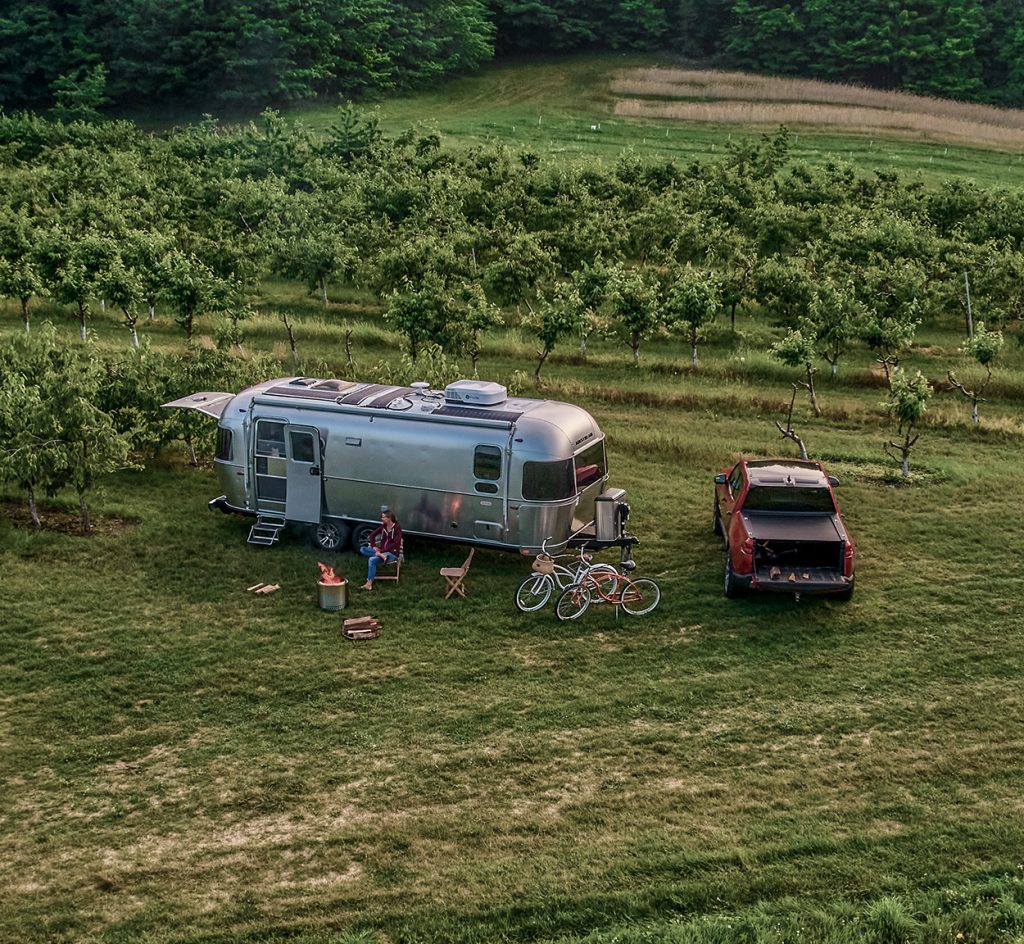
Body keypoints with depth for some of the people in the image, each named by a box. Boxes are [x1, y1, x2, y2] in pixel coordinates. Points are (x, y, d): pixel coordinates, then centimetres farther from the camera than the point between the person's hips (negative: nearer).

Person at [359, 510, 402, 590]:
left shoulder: (397, 528, -11)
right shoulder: (383, 527, 8)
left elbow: (396, 544, -17)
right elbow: (372, 535, 18)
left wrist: (381, 550, -19)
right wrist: (374, 546, 1)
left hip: (392, 553, -7)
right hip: (381, 551, 7)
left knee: (372, 560, -30)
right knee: (362, 549, -11)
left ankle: (369, 584, -29)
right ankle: (380, 555, -30)